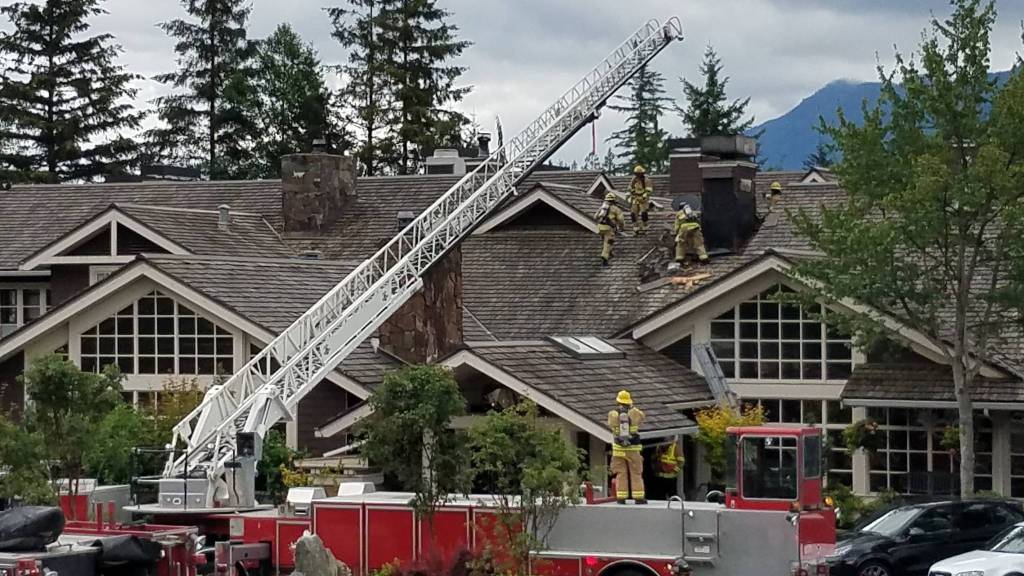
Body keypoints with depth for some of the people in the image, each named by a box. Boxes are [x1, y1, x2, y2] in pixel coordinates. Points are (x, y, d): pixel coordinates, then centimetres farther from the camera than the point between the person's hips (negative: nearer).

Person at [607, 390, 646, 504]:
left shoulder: (612, 414, -2)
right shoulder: (634, 413, -4)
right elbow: (641, 416, 19)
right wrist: (632, 407, 35)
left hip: (618, 449, 1)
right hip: (633, 448, -1)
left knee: (620, 473, 5)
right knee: (636, 473, 5)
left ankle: (621, 497, 2)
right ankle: (638, 497, 2)